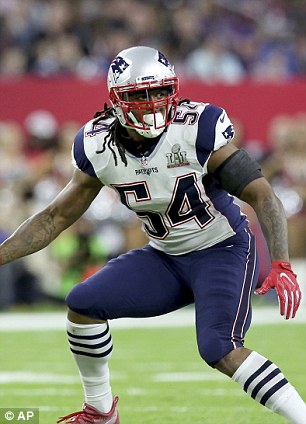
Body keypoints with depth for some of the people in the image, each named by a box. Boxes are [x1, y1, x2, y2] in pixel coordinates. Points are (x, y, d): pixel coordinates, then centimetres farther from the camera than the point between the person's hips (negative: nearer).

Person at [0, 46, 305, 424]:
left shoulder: (197, 130, -23)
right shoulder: (99, 147, -9)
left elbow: (263, 196, -22)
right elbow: (56, 217, 3)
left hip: (223, 250, -6)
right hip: (165, 258, 6)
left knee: (220, 350, -26)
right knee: (82, 305, -5)